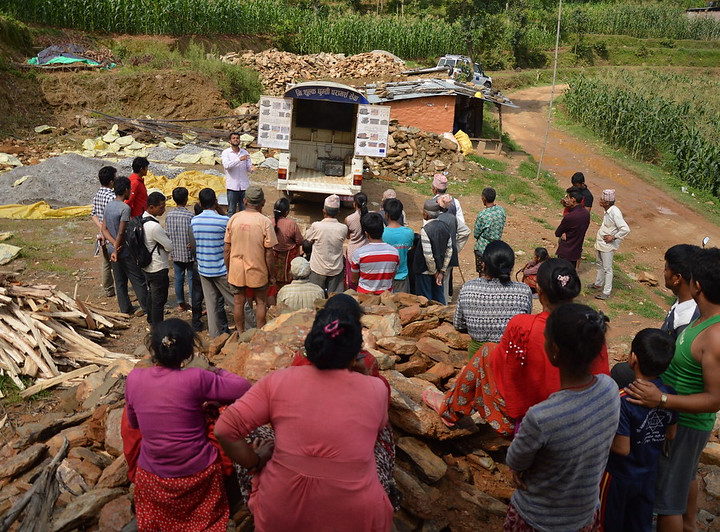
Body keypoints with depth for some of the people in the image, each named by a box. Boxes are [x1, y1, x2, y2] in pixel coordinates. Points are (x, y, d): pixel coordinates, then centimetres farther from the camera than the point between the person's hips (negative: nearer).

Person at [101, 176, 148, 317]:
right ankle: (146, 307, 12)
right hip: (125, 251, -8)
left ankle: (125, 309, 21)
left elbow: (104, 229, 2)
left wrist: (114, 245, -8)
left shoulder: (108, 206, 5)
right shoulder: (125, 208, -20)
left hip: (113, 249, 8)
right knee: (138, 280, 5)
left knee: (120, 281, 13)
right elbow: (121, 232, -21)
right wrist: (116, 250, -13)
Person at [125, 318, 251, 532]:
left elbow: (133, 423, 5)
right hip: (198, 474, -4)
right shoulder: (196, 378, -20)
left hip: (151, 478, 5)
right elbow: (244, 388, -11)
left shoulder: (133, 378, -10)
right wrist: (219, 373, 5)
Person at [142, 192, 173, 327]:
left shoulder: (142, 218, 1)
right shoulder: (154, 226, -28)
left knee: (151, 294, 25)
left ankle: (151, 320, 40)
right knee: (159, 299, 4)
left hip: (147, 266, 10)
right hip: (158, 268, -10)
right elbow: (170, 247, -20)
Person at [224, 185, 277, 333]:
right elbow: (269, 253, -13)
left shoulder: (234, 218, -7)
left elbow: (227, 250, -1)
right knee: (261, 303, 15)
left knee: (239, 302, 16)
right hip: (258, 271, -3)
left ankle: (240, 334, 30)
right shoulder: (265, 222, -16)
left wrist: (228, 271, 11)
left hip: (237, 271, 3)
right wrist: (272, 275, -2)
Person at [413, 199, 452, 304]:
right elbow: (449, 250, 2)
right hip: (439, 269, 7)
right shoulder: (444, 227, 0)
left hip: (425, 271, -7)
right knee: (439, 297, 18)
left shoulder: (425, 230, -22)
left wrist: (434, 272, -10)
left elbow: (428, 256, -24)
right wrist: (442, 271, 3)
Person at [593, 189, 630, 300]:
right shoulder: (608, 211, 1)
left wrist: (613, 237, -22)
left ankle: (606, 292, 10)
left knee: (607, 268, 1)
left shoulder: (615, 212, -26)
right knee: (600, 265, 25)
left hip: (608, 245, -9)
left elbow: (626, 229, -29)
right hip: (600, 243, 10)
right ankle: (598, 284, 43)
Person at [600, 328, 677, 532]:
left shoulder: (623, 400, -34)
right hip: (649, 474, 6)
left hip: (619, 476, -6)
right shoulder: (670, 394, -13)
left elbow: (622, 449, -28)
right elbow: (670, 435, 2)